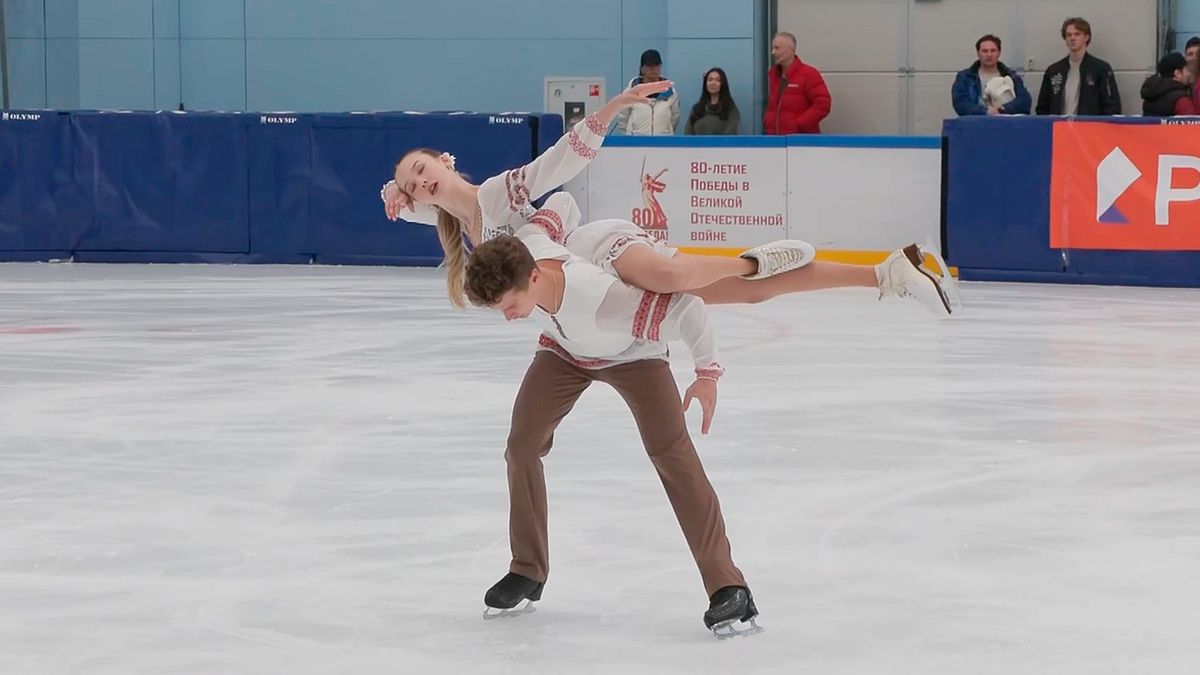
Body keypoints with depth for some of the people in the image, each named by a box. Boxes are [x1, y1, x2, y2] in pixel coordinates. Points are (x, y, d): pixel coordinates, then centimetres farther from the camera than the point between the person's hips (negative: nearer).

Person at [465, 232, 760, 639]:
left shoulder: (601, 297, -47)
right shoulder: (514, 260, -32)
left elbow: (686, 305, -35)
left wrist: (707, 370, -23)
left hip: (630, 354, -5)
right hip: (564, 350, 6)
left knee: (671, 452, -16)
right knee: (522, 445, -3)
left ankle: (728, 588, -17)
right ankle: (527, 572, 16)